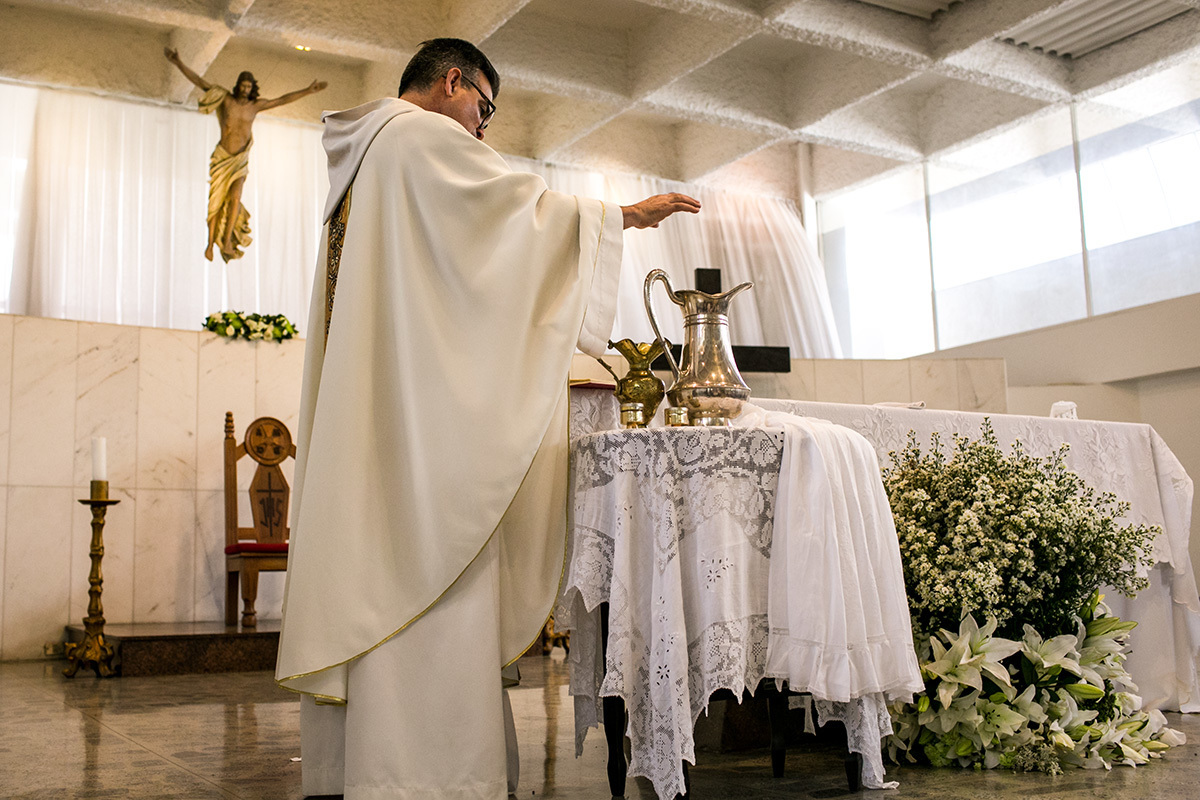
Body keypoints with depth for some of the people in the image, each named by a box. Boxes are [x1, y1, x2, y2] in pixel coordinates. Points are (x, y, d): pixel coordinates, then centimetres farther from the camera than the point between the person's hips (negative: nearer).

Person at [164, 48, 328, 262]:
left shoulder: (256, 105, 3)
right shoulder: (226, 97, -2)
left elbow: (283, 100, 6)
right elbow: (199, 81, -3)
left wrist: (308, 91, 2)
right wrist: (178, 63, -11)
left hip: (240, 160, 1)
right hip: (222, 157, -1)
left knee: (235, 198, -19)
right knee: (216, 201, -3)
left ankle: (227, 243, -17)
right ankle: (211, 243, 6)